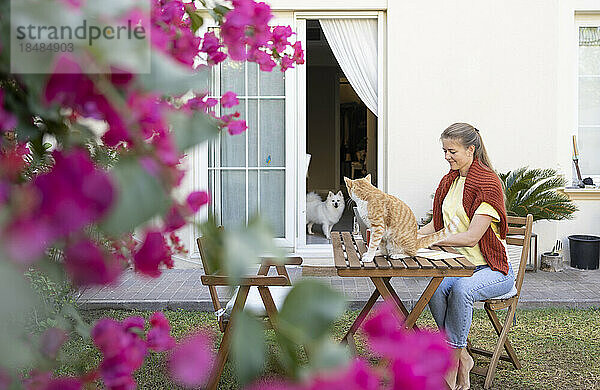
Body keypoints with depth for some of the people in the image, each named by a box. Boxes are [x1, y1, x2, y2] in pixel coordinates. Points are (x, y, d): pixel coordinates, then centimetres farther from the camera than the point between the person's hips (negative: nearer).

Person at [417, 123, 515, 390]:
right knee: (435, 291, -27)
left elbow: (471, 237, -21)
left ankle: (453, 360, -19)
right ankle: (462, 358, -12)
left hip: (491, 270, -5)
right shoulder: (449, 181, 11)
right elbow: (437, 224, 17)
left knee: (462, 289, -36)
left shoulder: (488, 183, -13)